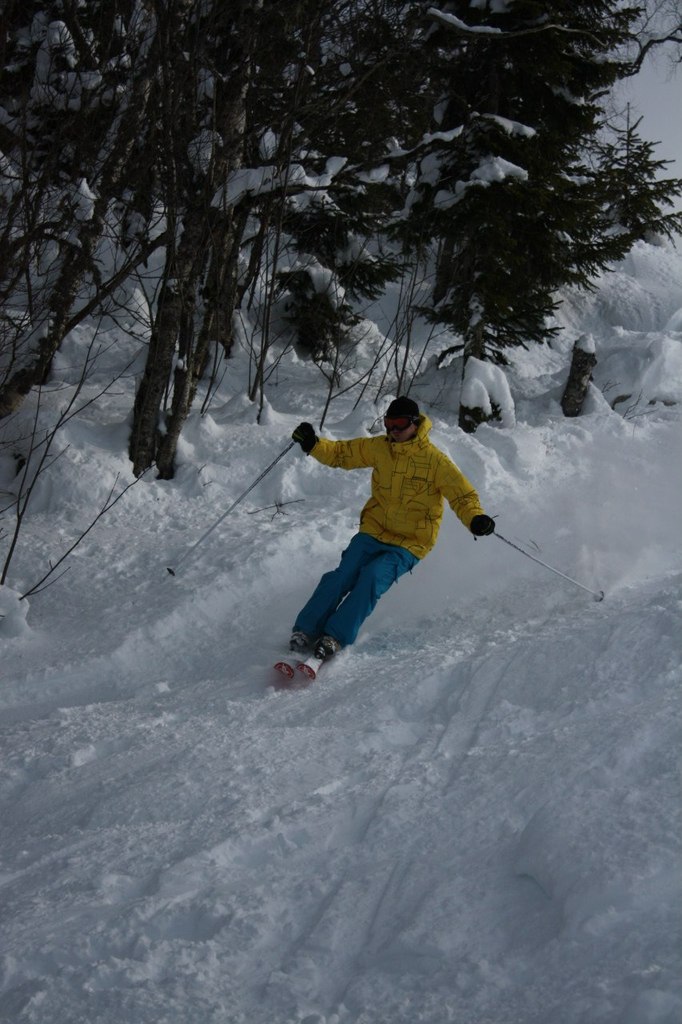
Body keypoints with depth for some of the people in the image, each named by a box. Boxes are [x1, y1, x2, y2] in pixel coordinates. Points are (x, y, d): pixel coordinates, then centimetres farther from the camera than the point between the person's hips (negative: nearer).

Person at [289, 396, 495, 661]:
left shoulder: (435, 460, -9)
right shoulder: (378, 448, 3)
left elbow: (462, 495, -10)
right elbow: (341, 453, 11)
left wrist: (476, 520, -30)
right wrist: (313, 445, -7)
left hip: (409, 545, -3)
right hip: (373, 532, 3)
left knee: (373, 576, -26)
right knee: (344, 575, -17)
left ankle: (336, 636, -23)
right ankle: (305, 630, -13)